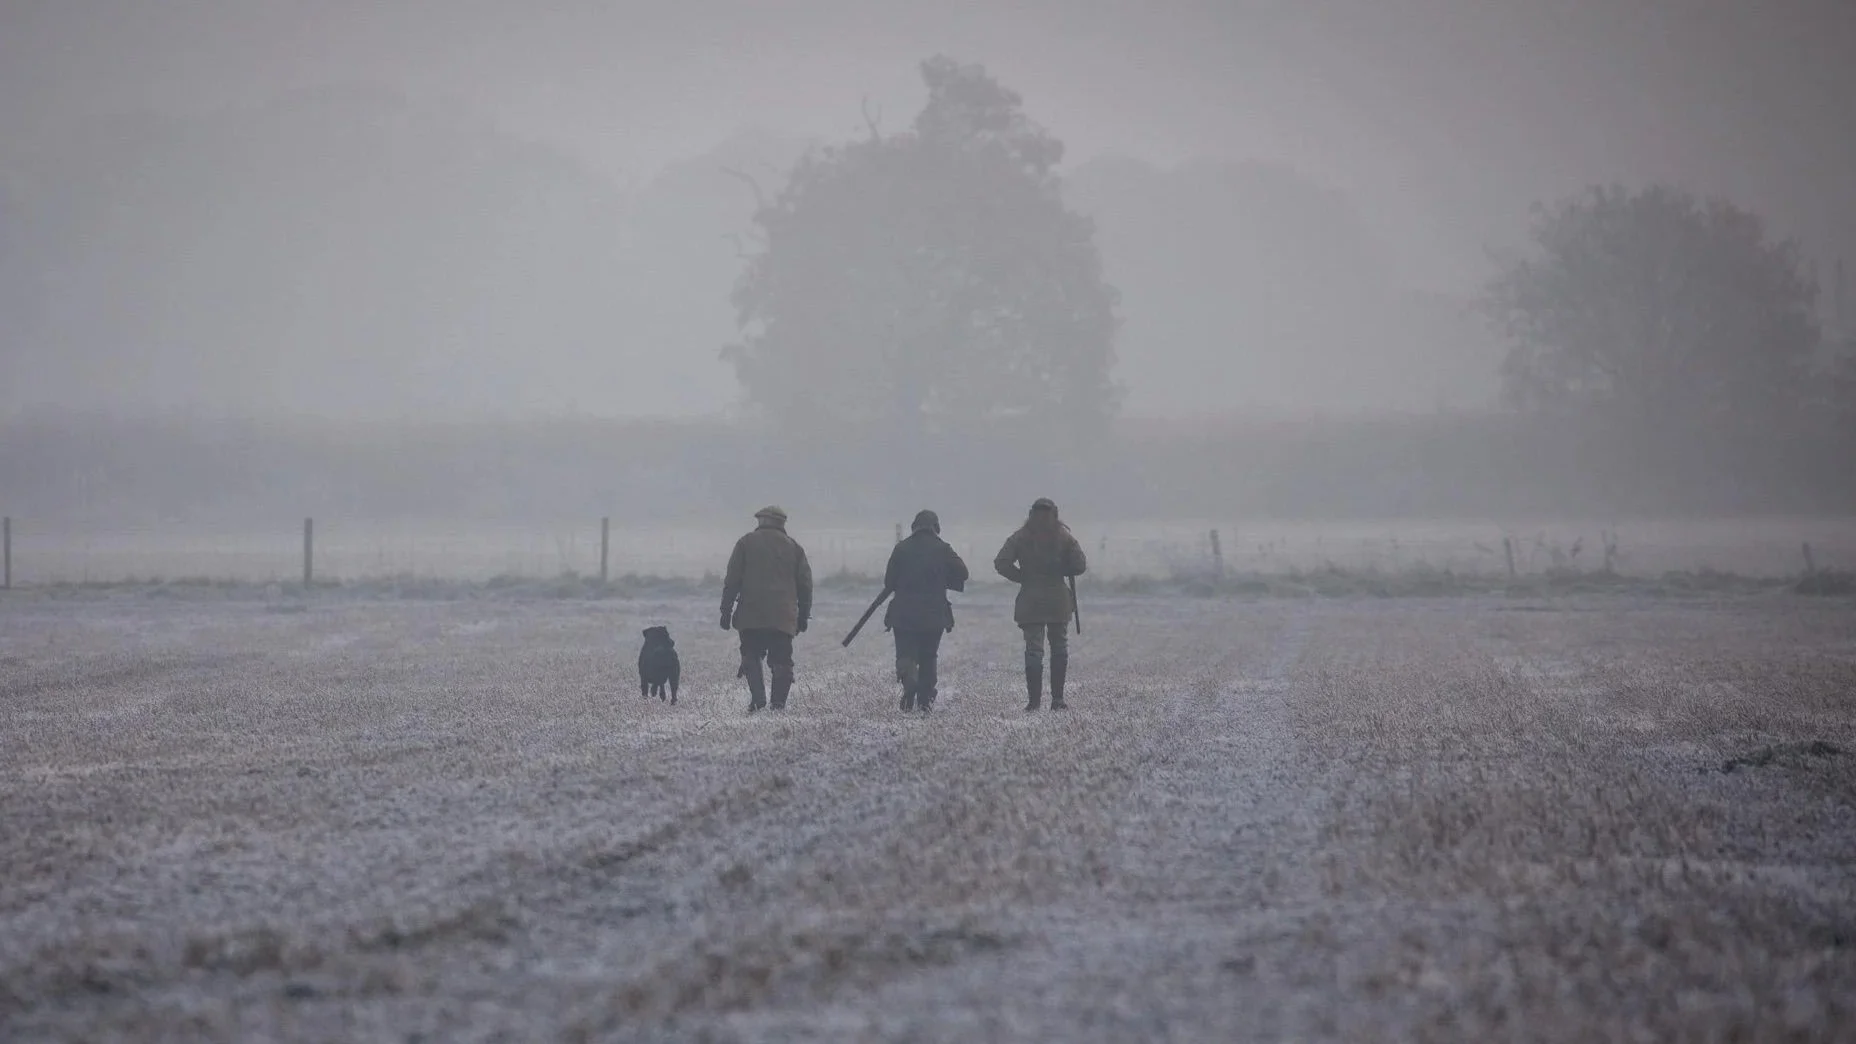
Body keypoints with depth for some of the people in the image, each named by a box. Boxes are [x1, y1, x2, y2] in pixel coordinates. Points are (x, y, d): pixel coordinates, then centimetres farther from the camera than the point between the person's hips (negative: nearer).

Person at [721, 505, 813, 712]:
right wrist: (803, 615, 19)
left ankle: (757, 698, -11)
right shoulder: (794, 547, 10)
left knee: (751, 657, 7)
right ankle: (779, 703, -2)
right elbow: (805, 584, 12)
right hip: (784, 617, 1)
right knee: (781, 660, 5)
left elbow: (732, 580, 2)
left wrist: (726, 611, 5)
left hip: (751, 616, -1)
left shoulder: (746, 543, 5)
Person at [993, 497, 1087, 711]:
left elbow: (1001, 563, -9)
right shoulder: (1064, 537, -1)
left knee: (1033, 651, 1)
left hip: (1030, 601, -1)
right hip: (1058, 601, 1)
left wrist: (1022, 577, 3)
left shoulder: (1020, 537, -1)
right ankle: (1057, 698, 10)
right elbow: (1080, 565, -4)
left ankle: (1035, 699, -5)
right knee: (1060, 649, 13)